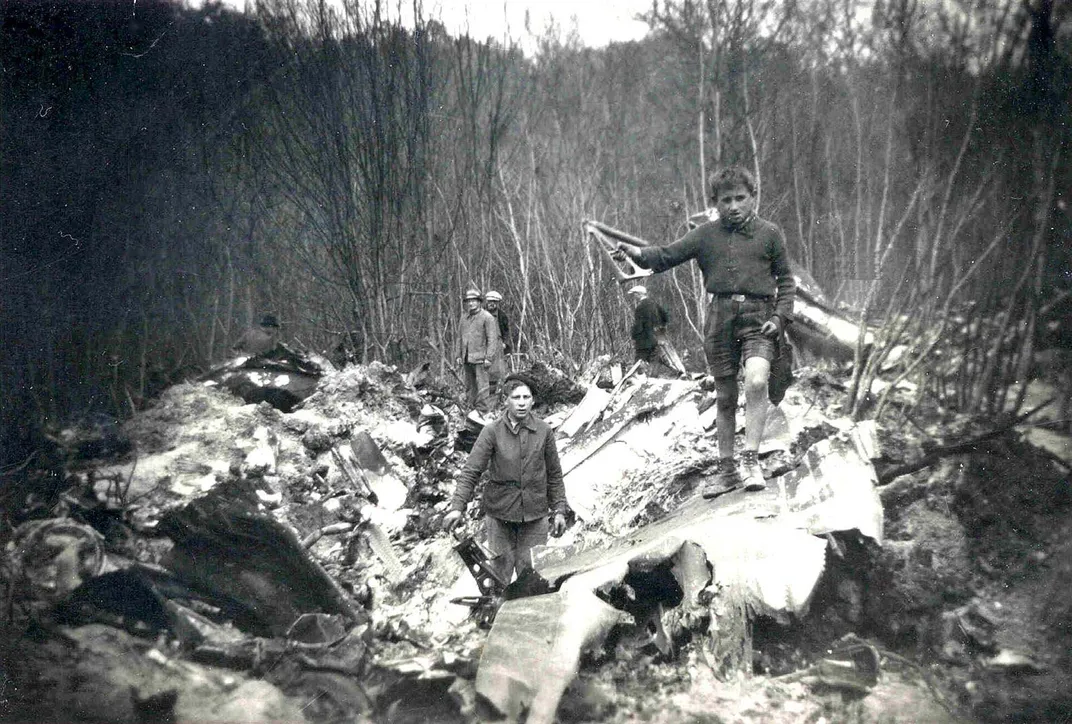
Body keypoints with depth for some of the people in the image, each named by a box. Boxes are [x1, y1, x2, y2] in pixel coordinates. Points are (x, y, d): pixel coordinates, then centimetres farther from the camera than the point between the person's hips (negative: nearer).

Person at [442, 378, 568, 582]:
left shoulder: (544, 431, 0)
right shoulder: (492, 431, -6)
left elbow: (554, 475, 8)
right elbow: (471, 471, -10)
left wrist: (559, 510, 7)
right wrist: (457, 507, -20)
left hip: (535, 515, 1)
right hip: (500, 513, -1)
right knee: (500, 569, 6)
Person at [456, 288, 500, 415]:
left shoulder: (487, 317, -4)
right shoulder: (464, 317, 16)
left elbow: (492, 339, -8)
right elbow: (460, 337, 21)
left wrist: (488, 357, -13)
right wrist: (459, 355, 15)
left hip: (480, 358, -6)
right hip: (466, 359, 6)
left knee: (482, 385, -8)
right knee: (469, 385, 10)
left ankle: (483, 411, -5)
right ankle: (471, 408, 18)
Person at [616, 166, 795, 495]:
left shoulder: (769, 234, 5)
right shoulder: (706, 234, 8)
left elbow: (786, 280, 9)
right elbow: (666, 256, 4)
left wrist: (780, 317, -4)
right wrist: (636, 252, -15)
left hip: (757, 318, -2)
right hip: (720, 318, 2)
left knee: (756, 381, -27)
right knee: (724, 397, 9)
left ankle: (751, 459, -17)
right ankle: (727, 468, 22)